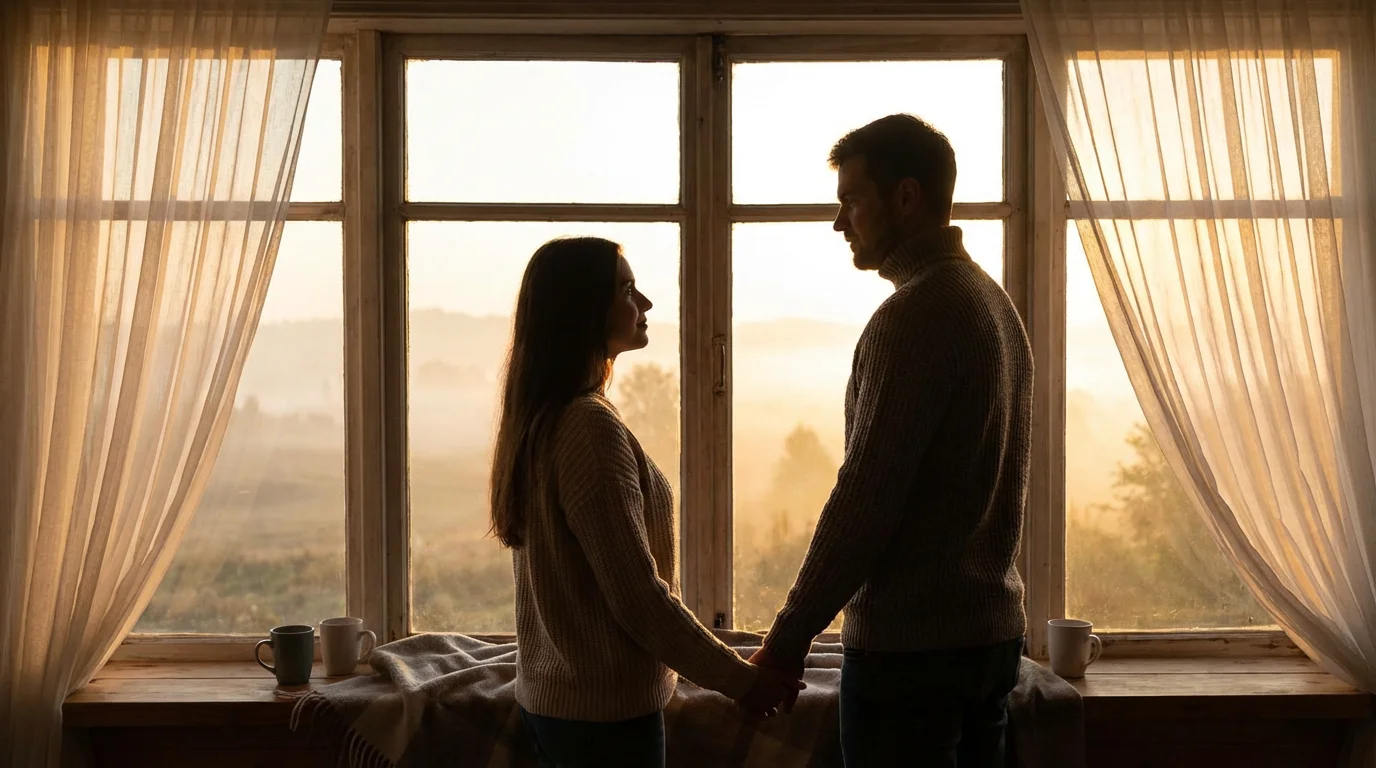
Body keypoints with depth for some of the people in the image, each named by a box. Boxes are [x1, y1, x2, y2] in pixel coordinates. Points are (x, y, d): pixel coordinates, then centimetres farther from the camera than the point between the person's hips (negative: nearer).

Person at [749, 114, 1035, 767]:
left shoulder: (914, 315, -18)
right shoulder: (993, 299, 12)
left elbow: (864, 498, -21)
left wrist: (790, 637, -13)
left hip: (911, 644, -9)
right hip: (993, 630, 9)